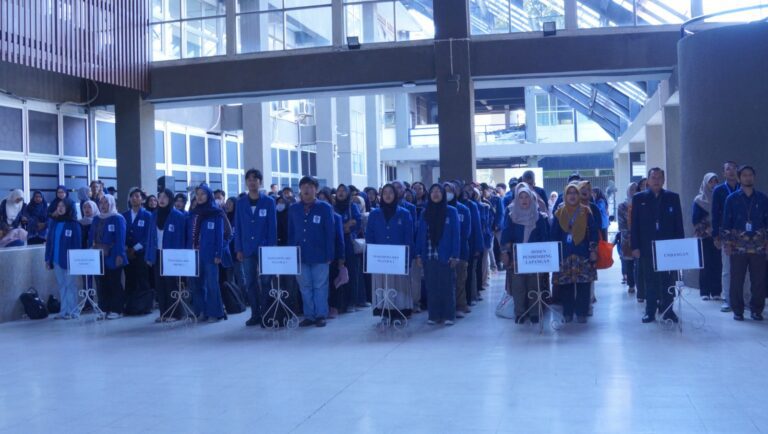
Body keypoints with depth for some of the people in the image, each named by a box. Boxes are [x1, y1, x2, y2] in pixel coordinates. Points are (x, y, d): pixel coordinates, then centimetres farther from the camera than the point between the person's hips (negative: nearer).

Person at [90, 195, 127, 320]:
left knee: (115, 283, -1)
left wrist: (119, 255, -18)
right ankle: (104, 309, 13)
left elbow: (121, 238, -12)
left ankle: (116, 310, 4)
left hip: (112, 258, -6)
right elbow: (91, 237, 15)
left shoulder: (118, 219, -5)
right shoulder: (96, 219, 14)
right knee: (102, 283, 7)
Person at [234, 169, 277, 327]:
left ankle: (266, 314, 8)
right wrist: (238, 249, 0)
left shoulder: (268, 202, 0)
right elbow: (237, 227, 7)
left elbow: (272, 226, -1)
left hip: (264, 248, -2)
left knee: (265, 281, 0)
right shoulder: (240, 203, 7)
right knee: (250, 282, 5)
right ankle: (255, 314, 13)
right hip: (247, 249, 3)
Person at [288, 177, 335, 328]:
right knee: (305, 287, 8)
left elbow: (330, 233, -5)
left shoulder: (325, 208, -3)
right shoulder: (293, 209, 7)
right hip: (301, 256, 3)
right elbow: (291, 233, 10)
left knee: (320, 287, 2)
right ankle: (309, 315, 15)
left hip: (319, 256, -3)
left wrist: (329, 255, -10)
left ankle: (321, 315, 10)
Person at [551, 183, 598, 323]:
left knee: (583, 285, -2)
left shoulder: (586, 212, 3)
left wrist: (593, 250, -4)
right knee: (565, 285, 3)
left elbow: (593, 232, 3)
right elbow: (553, 234, 7)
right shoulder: (559, 213, 7)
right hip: (564, 254, 1)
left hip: (583, 254, -1)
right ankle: (567, 313, 13)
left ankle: (581, 313, 7)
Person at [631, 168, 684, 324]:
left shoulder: (673, 197, 7)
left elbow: (678, 223, 6)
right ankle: (650, 312, 9)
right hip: (647, 247, 0)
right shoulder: (639, 198, 5)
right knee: (650, 281, 4)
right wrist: (635, 246, -3)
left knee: (668, 280, 3)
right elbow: (635, 224, 3)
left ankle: (668, 310, 11)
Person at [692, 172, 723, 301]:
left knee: (717, 263, -3)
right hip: (704, 236, -2)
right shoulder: (699, 200, 3)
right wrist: (706, 228, -13)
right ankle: (705, 292, -1)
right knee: (705, 263, -4)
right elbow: (695, 219, -1)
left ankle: (716, 292, 1)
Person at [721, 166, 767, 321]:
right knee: (737, 280, 0)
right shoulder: (732, 199, 4)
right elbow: (726, 222, 3)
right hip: (738, 247, -1)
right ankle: (738, 311, 10)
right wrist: (727, 243, -3)